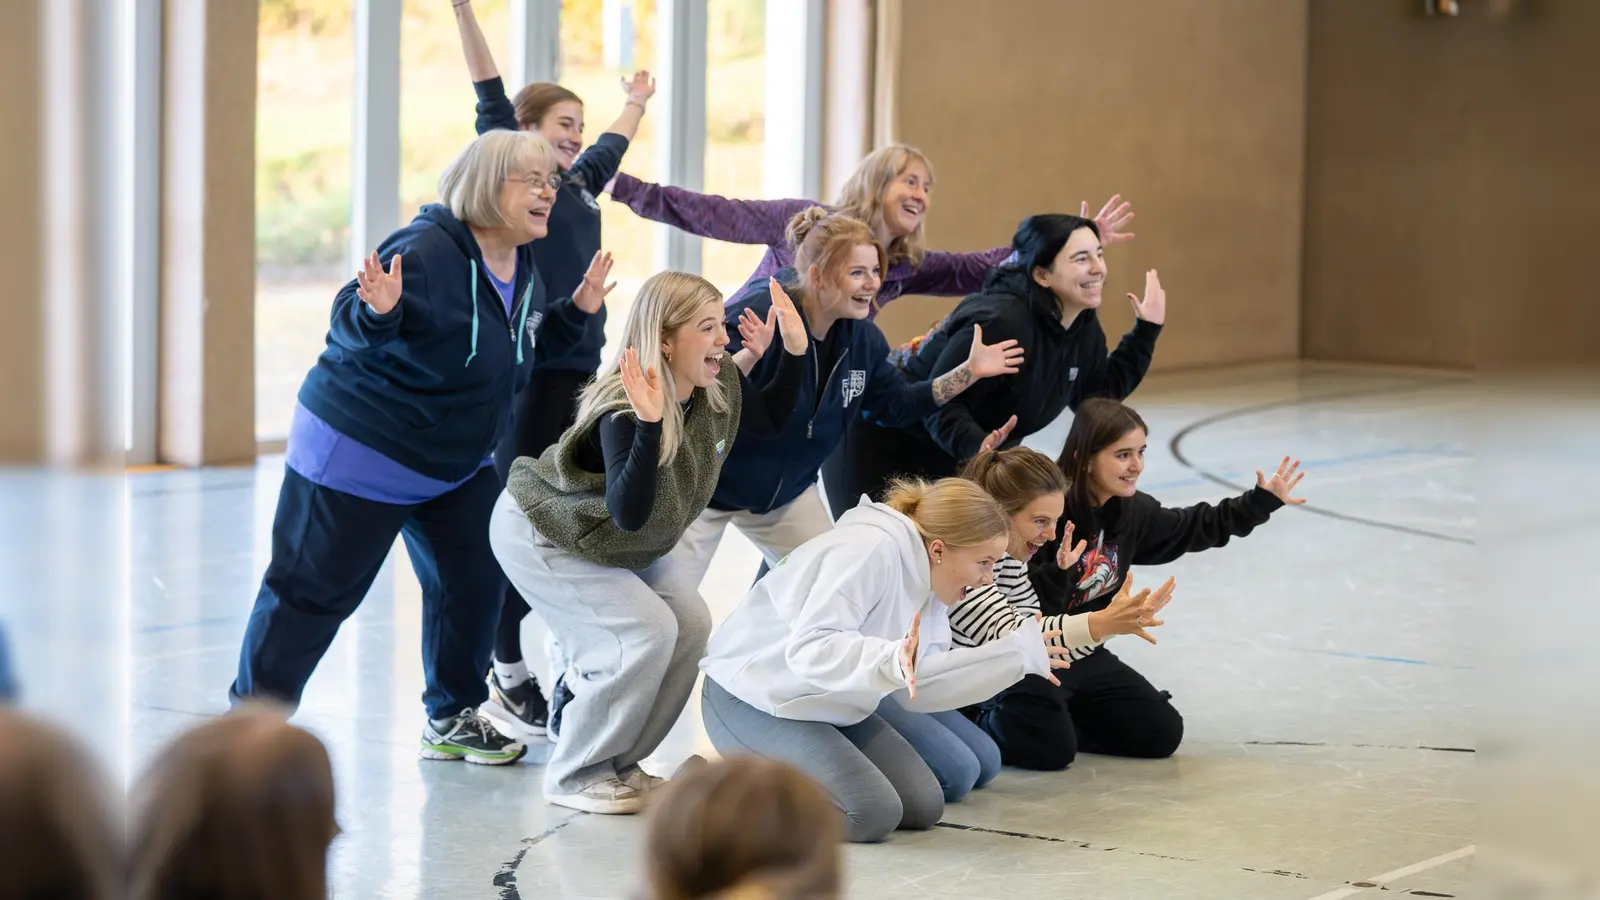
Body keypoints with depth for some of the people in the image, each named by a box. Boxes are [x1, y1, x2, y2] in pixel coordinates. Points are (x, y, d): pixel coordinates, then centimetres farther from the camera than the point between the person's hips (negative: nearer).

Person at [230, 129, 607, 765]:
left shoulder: (522, 267, 4)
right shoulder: (428, 249, -25)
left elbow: (522, 348, 19)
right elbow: (350, 322, -30)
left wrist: (575, 312, 5)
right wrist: (378, 311, -51)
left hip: (456, 461, 8)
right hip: (359, 447, -8)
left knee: (475, 581, 3)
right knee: (313, 591, -2)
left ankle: (451, 718, 20)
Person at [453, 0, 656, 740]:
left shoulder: (576, 186, 17)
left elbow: (610, 151, 37)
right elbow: (492, 102, -12)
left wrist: (636, 103, 55)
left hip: (578, 373, 8)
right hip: (530, 375, -8)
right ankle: (507, 682, -3)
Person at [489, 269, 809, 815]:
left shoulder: (721, 386, -13)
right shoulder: (621, 412, -36)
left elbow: (772, 419, 7)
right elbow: (629, 514, -45)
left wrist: (795, 350, -8)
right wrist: (649, 424, -56)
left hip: (620, 545, 8)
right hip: (539, 536, -8)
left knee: (691, 624, -5)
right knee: (647, 634, -20)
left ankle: (618, 764, 10)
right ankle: (574, 777, -3)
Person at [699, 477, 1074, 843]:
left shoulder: (924, 580, 1)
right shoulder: (869, 551, -27)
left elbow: (918, 686, -1)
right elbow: (808, 649, -36)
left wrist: (1015, 655, -3)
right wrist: (890, 661, -52)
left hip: (827, 706, 9)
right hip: (752, 700, -9)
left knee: (924, 806, 2)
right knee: (874, 814, -22)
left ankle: (785, 769, 15)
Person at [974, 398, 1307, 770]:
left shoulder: (1134, 512, -1)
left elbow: (1196, 527, 16)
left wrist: (1264, 500, 12)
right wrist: (1059, 572, -48)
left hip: (1086, 656, 8)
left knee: (1161, 733, 2)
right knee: (1051, 747, -26)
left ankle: (1058, 715, 18)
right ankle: (987, 718, 8)